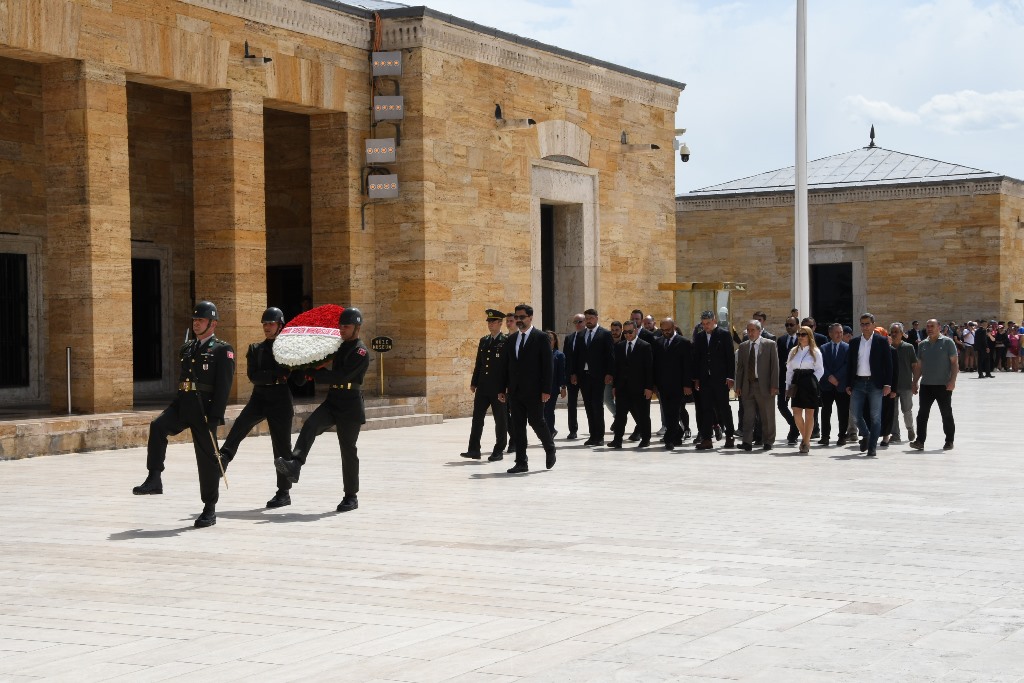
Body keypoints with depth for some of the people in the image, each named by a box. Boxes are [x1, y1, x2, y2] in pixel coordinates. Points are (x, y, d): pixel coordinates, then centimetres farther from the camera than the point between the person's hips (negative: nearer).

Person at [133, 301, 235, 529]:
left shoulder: (222, 350, -4)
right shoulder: (187, 349, 18)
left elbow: (223, 386, -11)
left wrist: (215, 417, -19)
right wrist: (175, 413, 19)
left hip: (204, 409, -5)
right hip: (182, 404, 6)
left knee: (207, 458, 1)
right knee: (157, 426, -24)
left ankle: (210, 510, 10)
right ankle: (154, 480, -22)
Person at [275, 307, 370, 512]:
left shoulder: (361, 351, -11)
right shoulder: (339, 347, 14)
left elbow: (342, 377, -21)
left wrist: (316, 373, -14)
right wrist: (323, 365, 10)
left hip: (350, 407, -6)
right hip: (332, 401, 6)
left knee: (348, 450, 1)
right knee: (310, 425, -22)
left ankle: (351, 497, 12)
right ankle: (294, 466, -39)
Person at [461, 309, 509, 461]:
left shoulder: (506, 342, -5)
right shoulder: (483, 341, 13)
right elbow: (478, 363, 16)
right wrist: (474, 383, 12)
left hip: (499, 388, -6)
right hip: (483, 387, 6)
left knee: (500, 420, 3)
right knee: (477, 417, 2)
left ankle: (498, 451, 11)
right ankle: (474, 450, 4)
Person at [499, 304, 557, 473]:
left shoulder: (541, 338, -4)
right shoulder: (512, 339, 13)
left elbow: (547, 365, -8)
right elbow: (507, 365, 15)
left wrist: (546, 390, -14)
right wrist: (503, 389, 9)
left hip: (534, 391, -5)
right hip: (515, 391, 5)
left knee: (536, 421, -4)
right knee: (517, 426, 4)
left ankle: (550, 448, 24)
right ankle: (521, 463, 8)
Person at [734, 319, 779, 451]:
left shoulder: (770, 344, 0)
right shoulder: (743, 346, 11)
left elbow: (775, 366, -3)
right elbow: (740, 368, 12)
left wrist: (774, 386, -9)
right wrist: (738, 386, 5)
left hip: (764, 386, -3)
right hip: (747, 386, 3)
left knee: (767, 417, 5)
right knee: (748, 416, -3)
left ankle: (767, 442, 16)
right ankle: (747, 442, -5)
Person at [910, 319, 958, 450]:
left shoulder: (947, 342, -2)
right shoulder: (922, 345, 11)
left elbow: (954, 363, -5)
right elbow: (919, 366, 16)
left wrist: (952, 380, -14)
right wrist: (915, 382, 11)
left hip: (943, 385, -4)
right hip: (926, 385, 4)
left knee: (946, 414, 4)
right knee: (922, 414, -1)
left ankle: (949, 442, 13)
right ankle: (920, 441, -1)